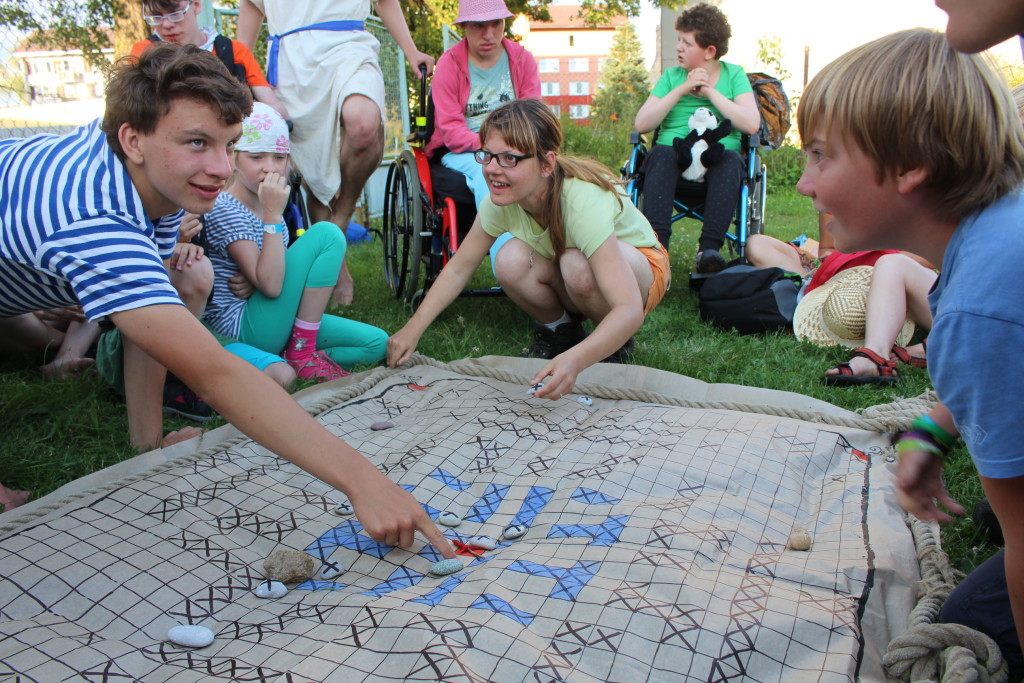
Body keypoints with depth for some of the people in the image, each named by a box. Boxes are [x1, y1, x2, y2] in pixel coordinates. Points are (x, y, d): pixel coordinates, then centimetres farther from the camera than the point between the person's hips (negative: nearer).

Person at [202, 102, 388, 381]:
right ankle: (303, 354, -13)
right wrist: (273, 215, -25)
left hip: (269, 325, 8)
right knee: (327, 234, -17)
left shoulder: (267, 204, 9)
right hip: (244, 327, -8)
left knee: (376, 342, 0)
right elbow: (270, 286, -25)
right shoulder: (225, 210, -17)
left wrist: (253, 280, -7)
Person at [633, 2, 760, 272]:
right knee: (661, 152, -33)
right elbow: (641, 124, 0)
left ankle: (709, 248, -44)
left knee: (731, 158, -34)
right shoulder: (672, 76, 15)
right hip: (674, 157, 1)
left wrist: (710, 91, -5)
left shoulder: (734, 75, 11)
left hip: (717, 161, 0)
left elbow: (751, 124, -5)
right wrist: (681, 90, -5)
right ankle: (656, 244, -45)